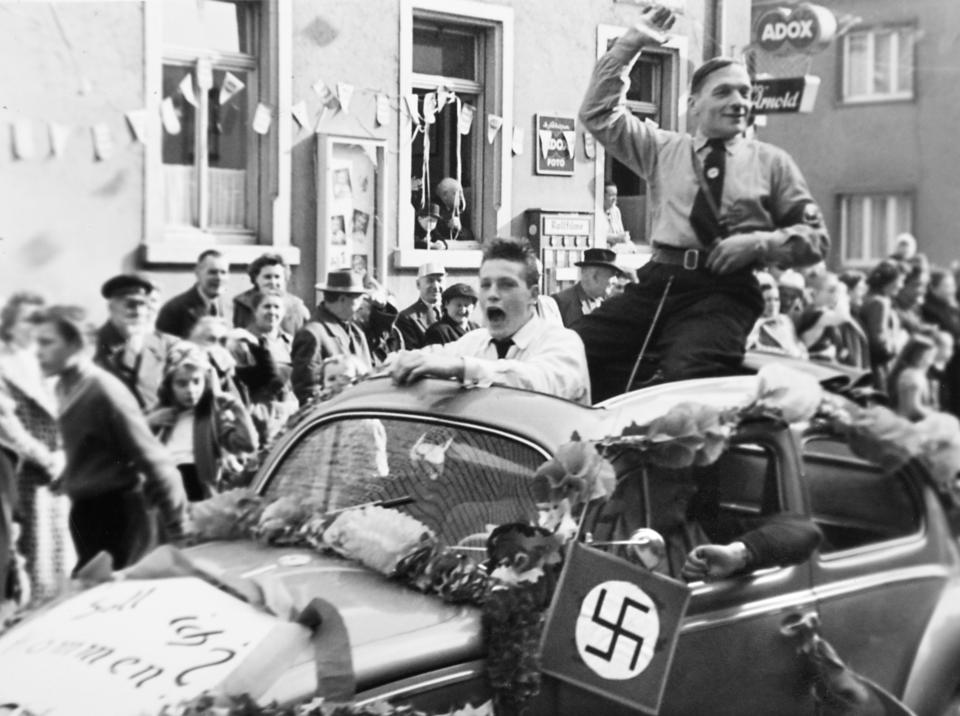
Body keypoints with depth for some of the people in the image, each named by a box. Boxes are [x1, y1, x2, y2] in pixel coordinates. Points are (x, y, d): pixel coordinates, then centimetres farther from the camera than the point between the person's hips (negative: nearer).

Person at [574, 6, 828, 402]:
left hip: (725, 293, -2)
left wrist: (758, 242, -5)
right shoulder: (662, 149, 20)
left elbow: (816, 239, 14)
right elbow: (597, 113, 16)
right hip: (658, 282, 3)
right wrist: (630, 43, 11)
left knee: (685, 375, -33)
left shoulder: (771, 162, 15)